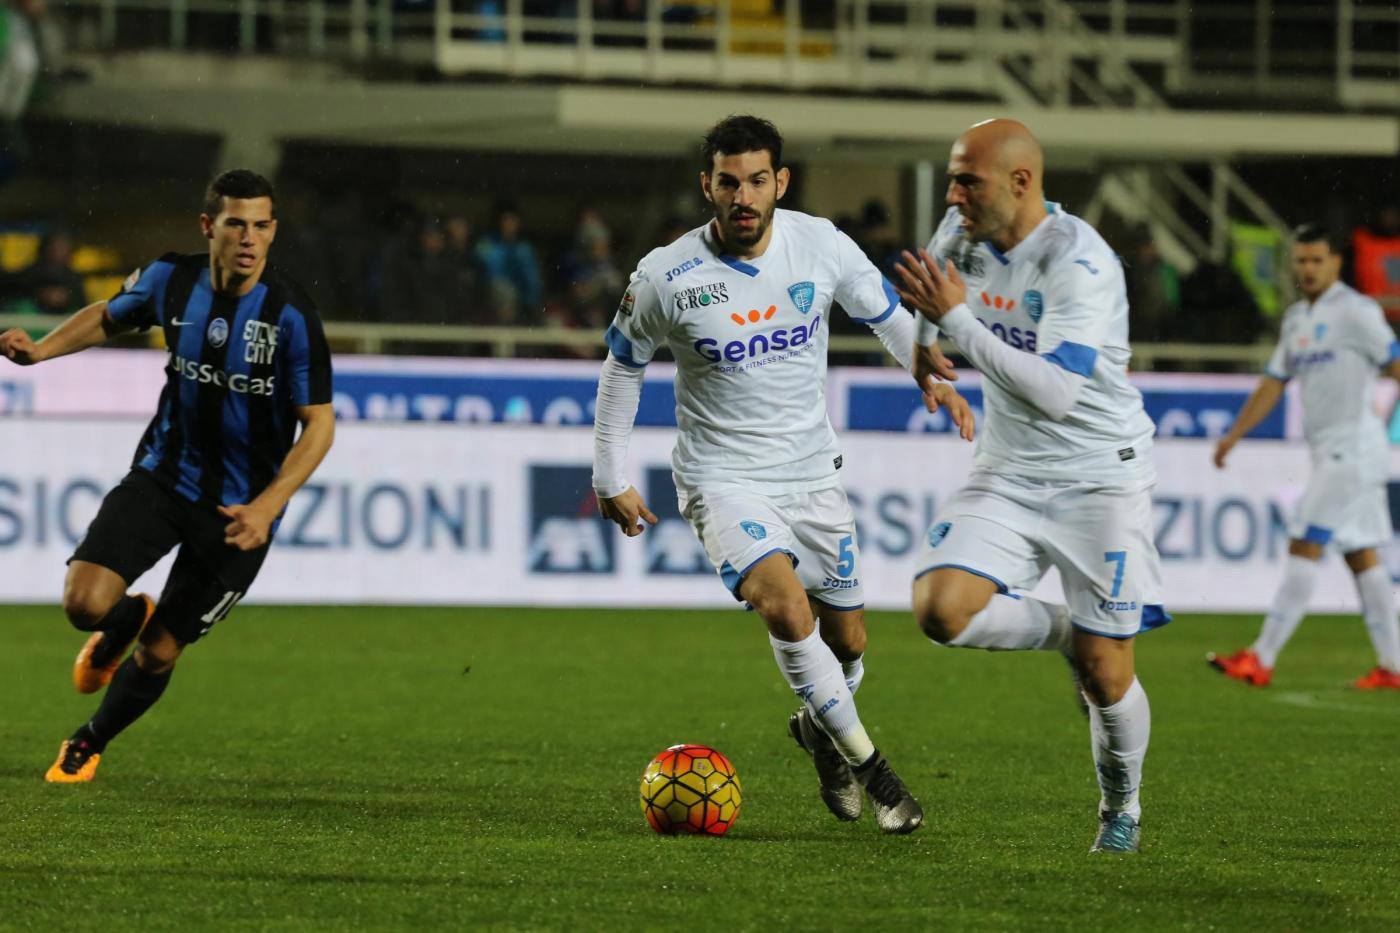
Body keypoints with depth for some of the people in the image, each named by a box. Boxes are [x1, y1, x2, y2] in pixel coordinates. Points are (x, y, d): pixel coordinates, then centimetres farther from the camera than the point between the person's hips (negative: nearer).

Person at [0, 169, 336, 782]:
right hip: (162, 476, 3)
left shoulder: (290, 316, -20)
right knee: (84, 602, -18)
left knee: (157, 654, 3)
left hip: (240, 509, -3)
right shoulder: (171, 281, -8)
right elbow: (109, 316, 15)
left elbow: (319, 423, -16)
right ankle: (125, 620, 22)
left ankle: (90, 744, 33)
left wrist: (266, 507, -27)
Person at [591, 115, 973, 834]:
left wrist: (932, 373, -6)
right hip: (723, 480, -3)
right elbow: (622, 365, 3)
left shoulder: (820, 244, -8)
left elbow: (885, 313, 10)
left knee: (846, 641, 10)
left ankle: (818, 728, 44)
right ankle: (864, 761, -13)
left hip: (811, 472, 4)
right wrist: (610, 479, 6)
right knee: (784, 606, -27)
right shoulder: (665, 278, -14)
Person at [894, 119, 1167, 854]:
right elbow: (923, 312, 23)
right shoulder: (963, 233, 0)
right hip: (1006, 476, 6)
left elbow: (1057, 391, -31)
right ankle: (1063, 631, 9)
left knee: (1105, 676, -3)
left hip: (1099, 481, -6)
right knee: (941, 610, -19)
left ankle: (1121, 809, 25)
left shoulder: (1080, 262, -21)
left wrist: (957, 318, -29)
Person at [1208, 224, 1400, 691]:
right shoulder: (1296, 319, 17)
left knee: (1304, 546, -11)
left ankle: (1262, 658, -14)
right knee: (1361, 555, 7)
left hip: (1352, 444, -8)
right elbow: (1273, 383, 20)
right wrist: (1233, 435, 14)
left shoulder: (1355, 311, -8)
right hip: (1328, 450, 8)